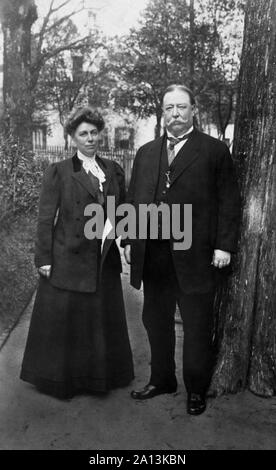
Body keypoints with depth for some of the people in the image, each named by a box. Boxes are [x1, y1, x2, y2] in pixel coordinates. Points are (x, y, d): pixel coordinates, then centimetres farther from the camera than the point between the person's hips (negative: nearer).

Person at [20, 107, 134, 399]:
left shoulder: (113, 170, 9)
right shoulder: (58, 172, -3)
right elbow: (46, 218, -6)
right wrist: (44, 258, -10)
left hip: (104, 261, 4)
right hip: (67, 260, -4)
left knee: (102, 319, 15)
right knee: (64, 321, 7)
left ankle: (101, 375, 34)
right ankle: (61, 378, 28)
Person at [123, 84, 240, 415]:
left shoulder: (214, 151, 0)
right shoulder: (145, 153, 14)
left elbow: (228, 202, -3)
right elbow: (133, 199, 14)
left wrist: (224, 245, -9)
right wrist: (128, 240, 7)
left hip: (194, 255, -4)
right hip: (152, 254, 5)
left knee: (197, 329, 8)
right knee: (155, 323, 17)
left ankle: (196, 390, 28)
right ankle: (161, 380, 37)